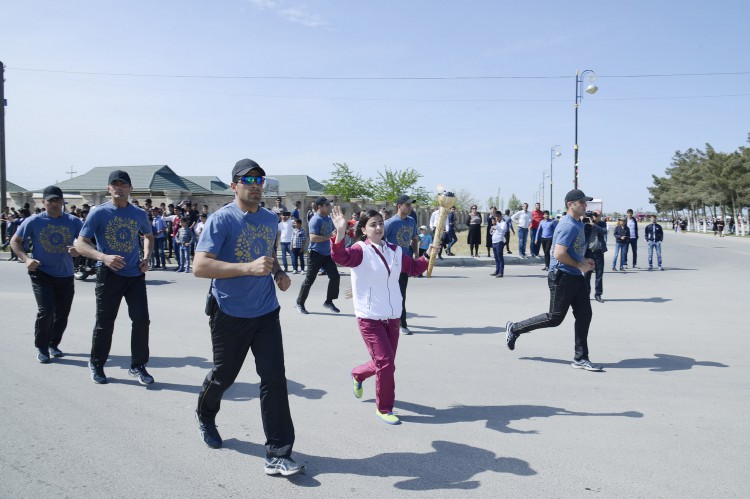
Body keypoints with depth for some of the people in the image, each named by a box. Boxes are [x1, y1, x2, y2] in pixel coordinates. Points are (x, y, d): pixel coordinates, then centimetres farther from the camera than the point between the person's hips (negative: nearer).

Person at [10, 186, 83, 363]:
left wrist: (79, 250, -23)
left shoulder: (73, 222, -2)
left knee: (62, 314, 8)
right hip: (41, 273, -2)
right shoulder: (34, 221, -5)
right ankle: (41, 348, 8)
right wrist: (26, 259, -12)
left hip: (65, 275, 2)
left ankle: (53, 344, 31)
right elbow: (15, 241, 4)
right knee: (46, 311, -12)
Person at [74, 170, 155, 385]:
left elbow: (148, 236, 25)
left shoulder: (139, 214, 6)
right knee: (105, 323, 7)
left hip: (135, 275, 3)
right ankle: (96, 364, 28)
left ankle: (138, 366, 13)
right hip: (108, 275, -3)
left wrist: (146, 257, 8)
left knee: (142, 319, -2)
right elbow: (80, 244, -6)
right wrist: (103, 257, -22)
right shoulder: (98, 213, -4)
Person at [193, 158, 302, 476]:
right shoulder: (221, 219, -12)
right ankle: (205, 415, 48)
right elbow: (200, 266, -21)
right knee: (224, 375, 15)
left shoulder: (271, 220, 8)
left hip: (266, 313, 4)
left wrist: (279, 274, 4)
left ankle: (278, 455, 3)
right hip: (230, 315, -4)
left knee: (275, 378, -4)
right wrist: (249, 267, -31)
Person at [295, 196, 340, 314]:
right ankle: (299, 303, 16)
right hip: (316, 254, -7)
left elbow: (332, 232, 26)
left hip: (327, 253, 7)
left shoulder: (329, 219, 9)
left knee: (335, 276, 1)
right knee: (309, 279, 1)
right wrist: (329, 237, -25)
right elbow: (313, 238, -27)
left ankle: (329, 302, 14)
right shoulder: (315, 220, -16)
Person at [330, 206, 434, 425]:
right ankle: (384, 408, 13)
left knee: (385, 363, 16)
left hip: (392, 317, 6)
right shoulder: (360, 250, -12)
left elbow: (413, 268, 19)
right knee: (385, 363, -8)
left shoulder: (395, 250, 6)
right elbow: (341, 257, -32)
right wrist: (340, 233, -47)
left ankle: (358, 375, 48)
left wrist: (428, 256, 3)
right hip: (369, 319, -6)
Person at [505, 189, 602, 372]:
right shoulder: (568, 226, -19)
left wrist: (584, 261, 12)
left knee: (584, 315, 5)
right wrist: (579, 265, -15)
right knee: (555, 318, -1)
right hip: (562, 277, -10)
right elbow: (559, 254, -27)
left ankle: (580, 358, 12)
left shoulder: (579, 224, 15)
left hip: (576, 277, 10)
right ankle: (515, 328, 15)